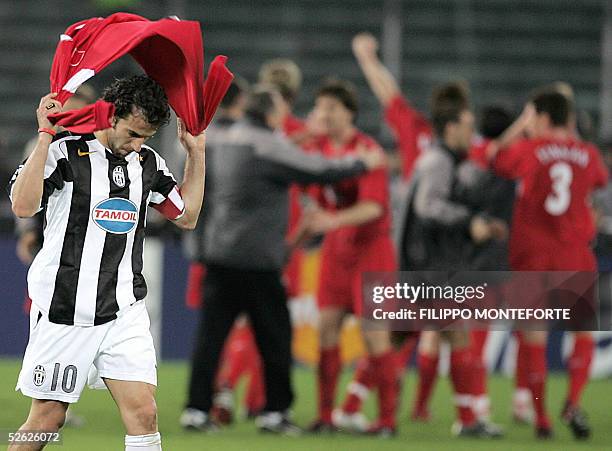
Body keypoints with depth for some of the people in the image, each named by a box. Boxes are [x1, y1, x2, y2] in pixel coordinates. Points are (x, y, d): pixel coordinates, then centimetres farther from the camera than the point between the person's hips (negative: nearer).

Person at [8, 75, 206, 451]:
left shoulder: (150, 163, 9)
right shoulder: (65, 151, -8)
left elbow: (187, 217, 21)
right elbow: (23, 205, -22)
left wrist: (196, 153, 13)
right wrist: (46, 135, -23)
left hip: (125, 311, 4)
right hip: (64, 311, -4)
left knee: (144, 413, -9)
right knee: (48, 418, 1)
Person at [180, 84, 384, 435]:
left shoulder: (228, 143, 12)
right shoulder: (268, 147, -12)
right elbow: (320, 170, -9)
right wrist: (363, 163, 5)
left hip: (220, 254, 7)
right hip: (257, 260, -7)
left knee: (212, 333, 4)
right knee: (275, 336, 5)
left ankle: (197, 409, 0)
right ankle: (275, 412, 9)